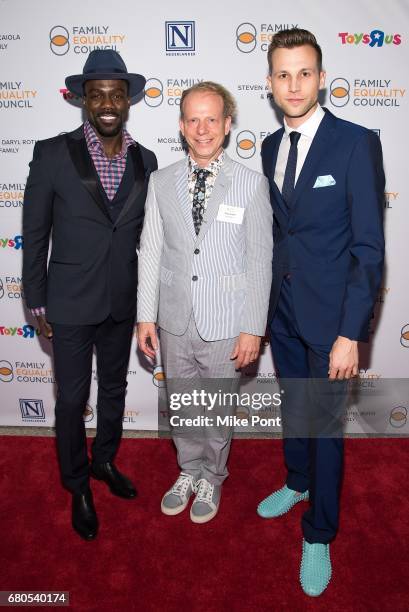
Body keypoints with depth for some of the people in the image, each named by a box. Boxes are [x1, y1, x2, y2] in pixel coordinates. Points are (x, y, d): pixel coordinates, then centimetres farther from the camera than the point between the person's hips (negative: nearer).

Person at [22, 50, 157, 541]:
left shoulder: (145, 160, 2)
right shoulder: (53, 154, -9)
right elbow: (34, 234, -5)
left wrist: (145, 293, 10)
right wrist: (36, 302, -4)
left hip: (123, 302, 4)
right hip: (70, 302, -3)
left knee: (114, 389, 19)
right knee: (72, 399, 9)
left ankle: (105, 460, 44)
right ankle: (78, 485, 32)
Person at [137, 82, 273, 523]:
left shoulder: (251, 184, -7)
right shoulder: (161, 182, 1)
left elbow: (260, 260, -7)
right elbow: (150, 251, 3)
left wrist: (253, 328, -8)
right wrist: (146, 316, 1)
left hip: (225, 326, -2)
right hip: (175, 322, 3)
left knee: (218, 411, 14)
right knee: (180, 405, 19)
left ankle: (211, 479, 40)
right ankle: (189, 471, 44)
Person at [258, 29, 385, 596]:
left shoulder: (356, 143, -13)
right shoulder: (270, 147, 6)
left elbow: (369, 248, -15)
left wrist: (350, 334, -19)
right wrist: (267, 297, 11)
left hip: (329, 313, -5)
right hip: (282, 308, 6)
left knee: (324, 422, 6)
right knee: (293, 406, 21)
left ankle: (319, 534, 27)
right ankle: (298, 483, 47)